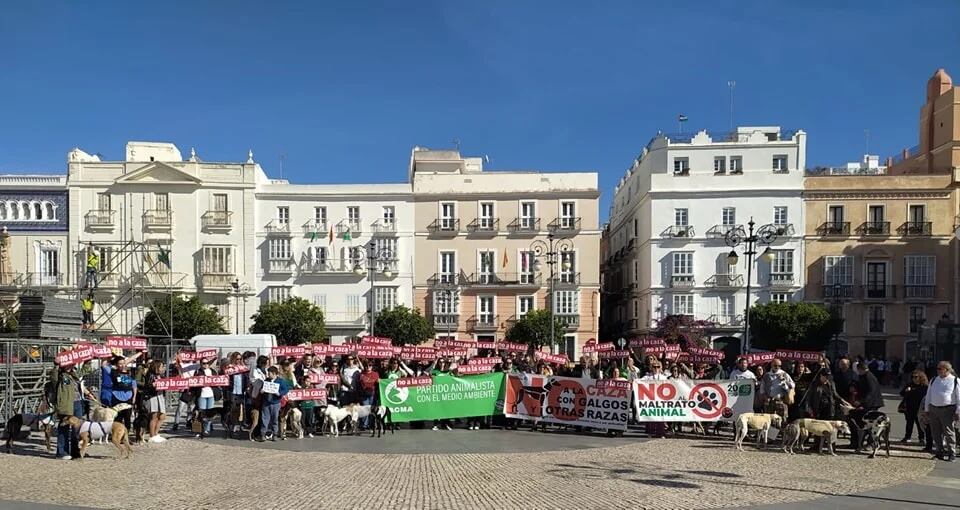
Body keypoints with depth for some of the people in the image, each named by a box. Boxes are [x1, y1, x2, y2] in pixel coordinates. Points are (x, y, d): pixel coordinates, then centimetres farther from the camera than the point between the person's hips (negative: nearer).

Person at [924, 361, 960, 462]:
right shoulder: (934, 380, 12)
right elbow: (928, 395, 17)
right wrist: (927, 409, 14)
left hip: (948, 409, -5)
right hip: (933, 409, 5)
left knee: (948, 432, -3)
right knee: (936, 432, 9)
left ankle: (952, 453, 7)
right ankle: (940, 451, 20)